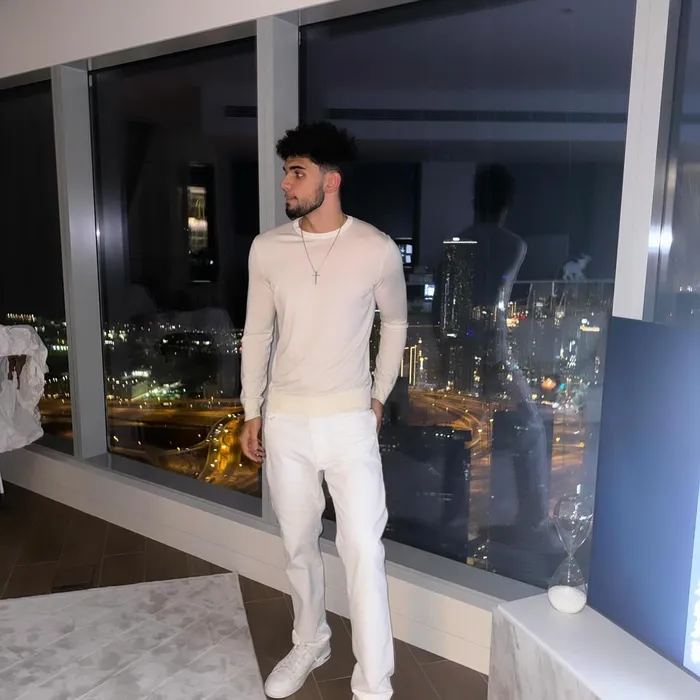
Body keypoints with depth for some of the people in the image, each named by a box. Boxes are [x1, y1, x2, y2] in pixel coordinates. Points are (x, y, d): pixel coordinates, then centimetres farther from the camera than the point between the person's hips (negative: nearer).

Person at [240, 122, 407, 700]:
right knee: (298, 544, 16)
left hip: (349, 420, -2)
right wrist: (252, 413, 6)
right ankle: (310, 645, 40)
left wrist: (379, 396, 8)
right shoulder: (267, 249, -2)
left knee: (363, 551, 0)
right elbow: (258, 334, 6)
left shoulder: (378, 250, -9)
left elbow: (396, 325, 7)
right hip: (286, 420, 3)